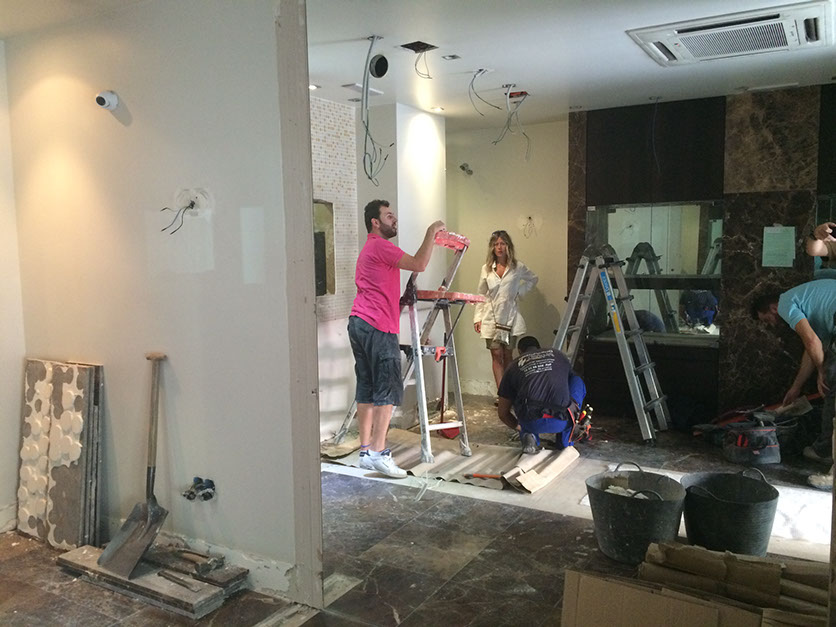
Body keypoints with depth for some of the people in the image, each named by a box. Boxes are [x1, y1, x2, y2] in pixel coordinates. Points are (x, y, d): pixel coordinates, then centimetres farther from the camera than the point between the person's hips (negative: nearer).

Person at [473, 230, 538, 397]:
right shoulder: (486, 269, 4)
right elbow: (481, 295, 7)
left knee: (507, 356, 6)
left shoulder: (517, 267, 1)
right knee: (497, 356, -4)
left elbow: (533, 279, 18)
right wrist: (477, 318, 1)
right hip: (491, 318, 0)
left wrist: (519, 292, 3)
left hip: (510, 318, 0)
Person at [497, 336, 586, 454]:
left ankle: (529, 436, 11)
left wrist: (519, 427, 45)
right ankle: (565, 440, 26)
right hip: (561, 422, -1)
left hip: (531, 423, 1)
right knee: (578, 382, 27)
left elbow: (502, 413, 25)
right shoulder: (558, 355, 25)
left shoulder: (514, 366, 22)